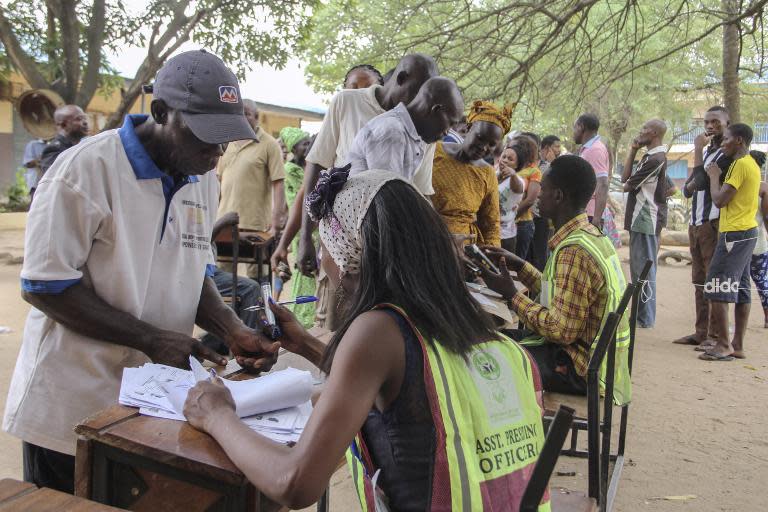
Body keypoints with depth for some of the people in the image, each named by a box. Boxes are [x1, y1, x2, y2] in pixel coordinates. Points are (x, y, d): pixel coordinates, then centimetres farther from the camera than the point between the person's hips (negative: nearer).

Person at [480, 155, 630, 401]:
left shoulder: (573, 251, -24)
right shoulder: (592, 235, 6)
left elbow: (563, 330, -26)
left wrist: (512, 295, -17)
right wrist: (519, 265, 9)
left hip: (580, 370, -10)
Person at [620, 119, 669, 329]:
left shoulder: (656, 158, -15)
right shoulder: (650, 157, 16)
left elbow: (627, 185, -13)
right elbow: (625, 178, 9)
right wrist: (633, 151, 8)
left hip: (647, 220, -10)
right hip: (640, 219, 10)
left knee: (644, 269, -5)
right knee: (638, 268, 15)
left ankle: (645, 318, 1)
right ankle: (640, 313, 24)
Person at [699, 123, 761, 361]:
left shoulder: (740, 164, -15)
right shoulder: (751, 163, 17)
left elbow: (719, 200, -18)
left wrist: (714, 176, -2)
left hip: (734, 234, -10)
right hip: (748, 232, 10)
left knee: (715, 289, -8)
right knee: (741, 291, 11)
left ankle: (724, 344, -5)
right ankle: (737, 345, 16)